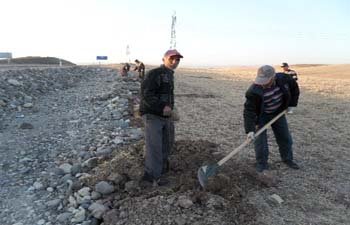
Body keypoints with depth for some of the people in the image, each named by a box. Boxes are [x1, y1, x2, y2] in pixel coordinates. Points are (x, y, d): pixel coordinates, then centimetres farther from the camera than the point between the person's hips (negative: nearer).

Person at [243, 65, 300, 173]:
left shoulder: (283, 79, -23)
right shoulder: (254, 91, -35)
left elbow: (294, 88, 0)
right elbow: (249, 111, -34)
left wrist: (291, 104, -3)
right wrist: (250, 129, -42)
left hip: (278, 112, 4)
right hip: (261, 116, -4)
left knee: (285, 137, 12)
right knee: (260, 139, -9)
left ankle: (287, 159, 34)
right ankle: (261, 163, 10)